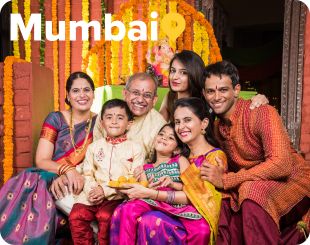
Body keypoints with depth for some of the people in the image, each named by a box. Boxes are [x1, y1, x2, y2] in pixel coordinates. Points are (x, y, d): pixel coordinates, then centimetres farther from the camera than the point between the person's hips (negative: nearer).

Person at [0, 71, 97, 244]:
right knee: (31, 192, -31)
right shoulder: (55, 119, 3)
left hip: (75, 184, -1)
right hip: (47, 178, 1)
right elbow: (41, 161, -4)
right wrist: (67, 170, -23)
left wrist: (67, 177, -19)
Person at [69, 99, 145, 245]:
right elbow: (87, 173, 12)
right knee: (75, 216, -19)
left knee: (105, 216, -29)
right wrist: (92, 189, -9)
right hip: (93, 195, 3)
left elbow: (133, 178, -2)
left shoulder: (135, 148, 6)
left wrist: (105, 190, -10)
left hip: (118, 196, -3)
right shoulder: (94, 146, 17)